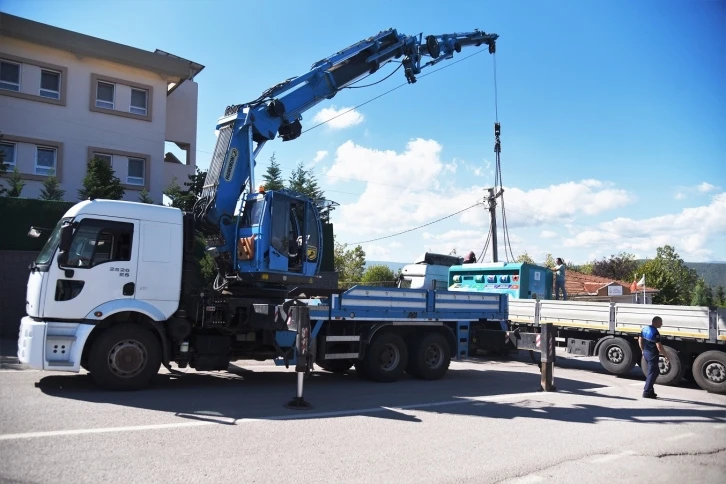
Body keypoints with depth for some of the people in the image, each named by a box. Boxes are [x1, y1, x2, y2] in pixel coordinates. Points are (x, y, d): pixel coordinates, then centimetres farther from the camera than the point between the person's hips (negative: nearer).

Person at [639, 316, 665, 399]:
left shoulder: (644, 329, 6)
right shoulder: (655, 332, -21)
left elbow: (640, 340, 14)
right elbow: (659, 346, -23)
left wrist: (643, 350, 22)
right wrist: (665, 355, -11)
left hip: (646, 353, 9)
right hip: (652, 354, -9)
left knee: (655, 371, 21)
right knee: (652, 373, 0)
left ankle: (650, 390, 23)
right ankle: (647, 392, 2)